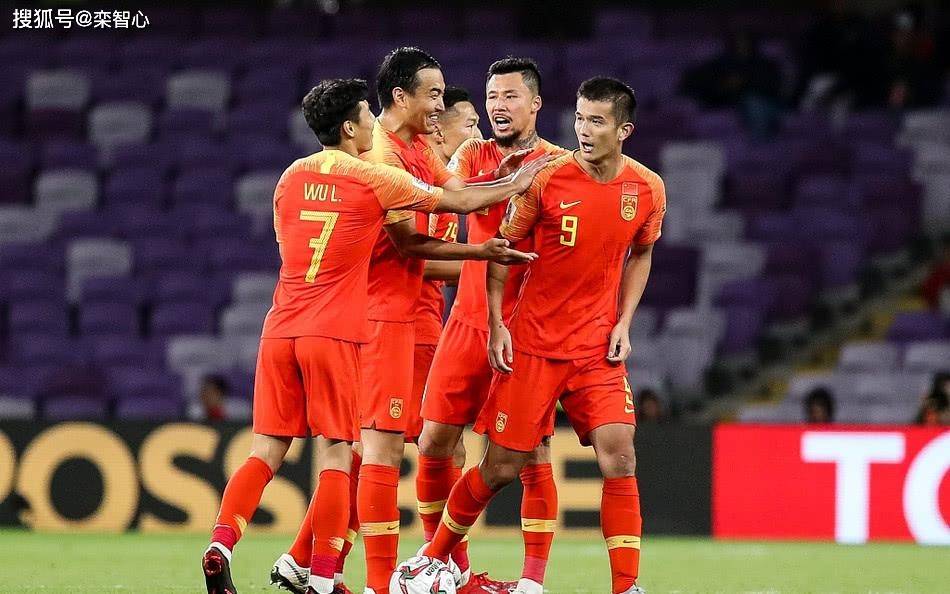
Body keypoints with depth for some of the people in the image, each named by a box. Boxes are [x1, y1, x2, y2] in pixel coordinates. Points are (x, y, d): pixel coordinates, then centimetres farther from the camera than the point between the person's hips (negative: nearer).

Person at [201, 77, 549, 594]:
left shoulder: (291, 177, 11)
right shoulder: (373, 179, -3)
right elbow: (457, 202, 5)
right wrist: (517, 184, 21)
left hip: (279, 332, 5)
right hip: (334, 335, -5)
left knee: (266, 451, 6)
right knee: (335, 455, 0)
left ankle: (220, 545, -12)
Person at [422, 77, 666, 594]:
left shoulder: (647, 189, -1)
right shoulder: (546, 179, -11)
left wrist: (624, 322, 5)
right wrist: (496, 324, -7)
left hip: (598, 347, 2)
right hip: (532, 342, -2)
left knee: (619, 457, -13)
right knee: (501, 466, 1)